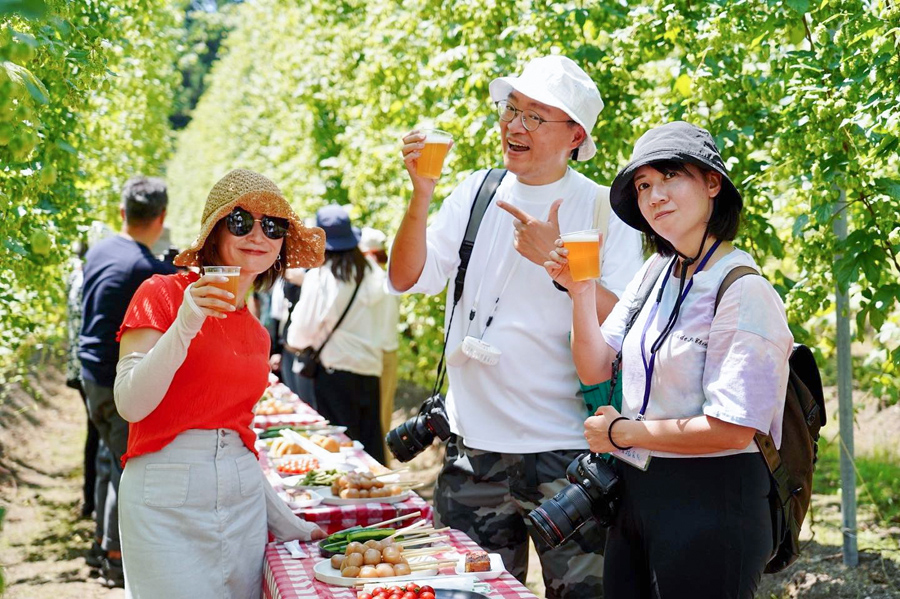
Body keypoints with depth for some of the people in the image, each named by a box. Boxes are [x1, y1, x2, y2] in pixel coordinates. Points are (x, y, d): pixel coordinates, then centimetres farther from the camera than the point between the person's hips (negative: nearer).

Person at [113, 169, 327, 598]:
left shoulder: (256, 333, 13)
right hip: (166, 498, -6)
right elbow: (130, 404, -15)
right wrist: (185, 325, -23)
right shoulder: (162, 295, -4)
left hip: (243, 497, 6)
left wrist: (283, 521, 19)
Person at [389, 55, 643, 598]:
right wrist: (421, 196, -12)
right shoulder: (476, 193, 8)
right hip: (473, 446, 4)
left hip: (566, 452, -3)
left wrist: (559, 261, -20)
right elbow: (407, 278, 1)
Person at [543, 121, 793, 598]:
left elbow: (732, 429, -22)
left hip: (711, 505, -7)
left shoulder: (743, 293, -16)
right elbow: (596, 371, 8)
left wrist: (622, 432, -11)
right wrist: (581, 292, -7)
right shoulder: (656, 272, 7)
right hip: (635, 493, 7)